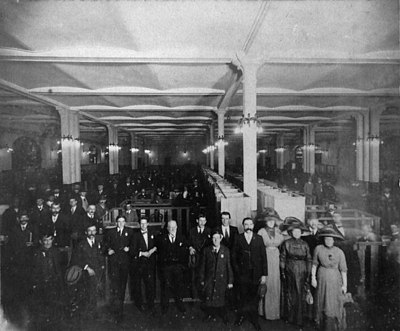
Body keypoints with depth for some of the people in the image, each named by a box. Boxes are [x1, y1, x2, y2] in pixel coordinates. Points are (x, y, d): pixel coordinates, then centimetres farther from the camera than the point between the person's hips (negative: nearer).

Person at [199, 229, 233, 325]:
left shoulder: (225, 250, -1)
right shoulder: (206, 250, 0)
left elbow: (229, 266, -1)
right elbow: (202, 266, 4)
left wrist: (230, 281, -1)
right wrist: (202, 280, 4)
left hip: (221, 280, -1)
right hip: (209, 280, 1)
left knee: (220, 299, 4)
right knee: (208, 299, 6)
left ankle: (224, 316, 28)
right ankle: (210, 314, 31)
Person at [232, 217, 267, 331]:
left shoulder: (259, 239, 2)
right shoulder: (238, 238, 1)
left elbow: (263, 257, 1)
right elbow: (234, 256, 4)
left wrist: (264, 274, -3)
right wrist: (237, 270, -3)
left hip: (256, 273, 0)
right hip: (242, 273, 0)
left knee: (253, 297, 8)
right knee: (243, 297, 6)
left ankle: (254, 319, 27)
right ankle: (242, 316, 29)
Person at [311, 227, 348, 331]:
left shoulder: (339, 252, -12)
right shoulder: (318, 249, -10)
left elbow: (343, 269, -6)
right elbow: (314, 264, 0)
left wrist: (345, 285, -3)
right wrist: (313, 278, 0)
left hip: (335, 280, -1)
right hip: (322, 278, 1)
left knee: (335, 303, 6)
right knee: (322, 302, 11)